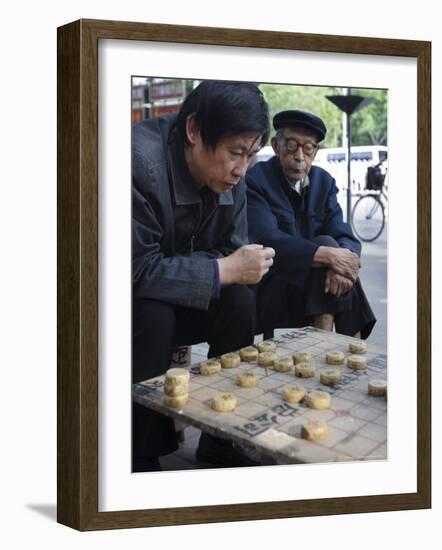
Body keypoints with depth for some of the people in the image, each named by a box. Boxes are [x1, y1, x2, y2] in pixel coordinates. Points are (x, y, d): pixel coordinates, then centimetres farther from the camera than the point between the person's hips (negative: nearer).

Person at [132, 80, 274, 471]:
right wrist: (223, 270, -31)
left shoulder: (230, 175, -9)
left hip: (175, 299, 6)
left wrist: (244, 267, -23)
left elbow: (232, 251, 0)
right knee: (153, 313, -34)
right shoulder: (141, 161, -32)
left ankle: (223, 439, -3)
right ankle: (142, 457, -17)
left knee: (240, 298, -17)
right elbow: (137, 271, -34)